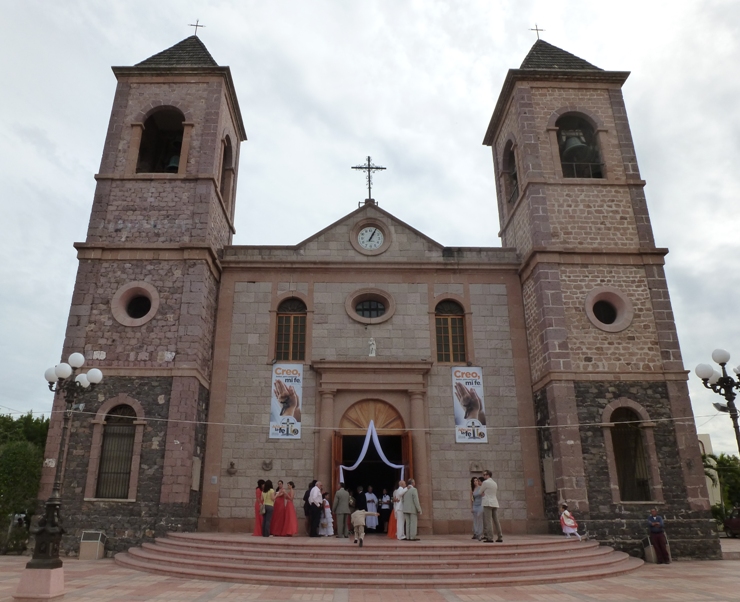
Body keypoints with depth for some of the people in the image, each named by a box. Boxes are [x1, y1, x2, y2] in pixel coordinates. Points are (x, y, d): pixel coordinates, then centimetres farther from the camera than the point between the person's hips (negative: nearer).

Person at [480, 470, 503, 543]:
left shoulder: (485, 482, -7)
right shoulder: (495, 483, 18)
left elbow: (481, 492, 3)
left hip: (488, 504, -8)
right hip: (495, 504, 8)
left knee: (488, 521, -8)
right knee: (496, 521, 9)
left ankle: (490, 538, -12)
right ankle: (500, 537, 9)